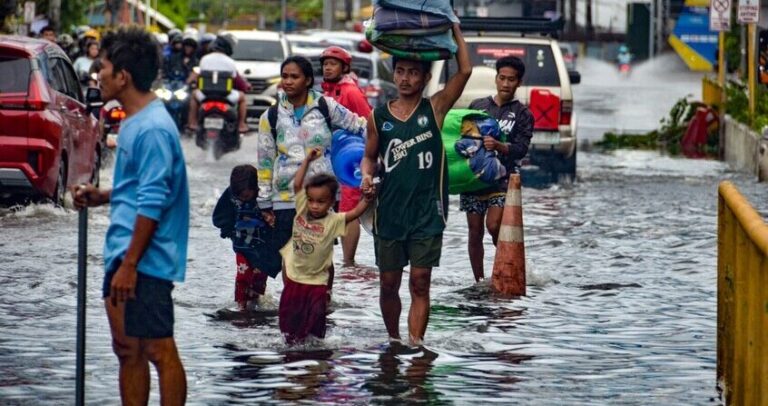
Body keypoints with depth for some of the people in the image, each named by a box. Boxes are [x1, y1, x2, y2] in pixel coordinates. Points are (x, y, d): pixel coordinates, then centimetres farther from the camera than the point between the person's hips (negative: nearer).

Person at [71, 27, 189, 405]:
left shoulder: (153, 129, -17)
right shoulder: (133, 122, 14)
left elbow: (152, 203, -21)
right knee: (127, 350, 15)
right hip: (123, 258, 11)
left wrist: (130, 264, -21)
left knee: (159, 352, -5)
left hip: (145, 260, -11)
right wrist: (102, 196, 10)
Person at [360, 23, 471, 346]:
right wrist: (367, 176, -5)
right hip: (389, 211, 2)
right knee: (389, 283, 9)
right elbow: (369, 155, 16)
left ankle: (415, 346, -5)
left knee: (420, 283, -4)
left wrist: (454, 28, -6)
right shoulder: (379, 117, 5)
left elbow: (465, 70, -8)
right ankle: (393, 341, 27)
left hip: (427, 212, -2)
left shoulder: (434, 109, 0)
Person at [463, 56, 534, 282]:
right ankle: (479, 282, 14)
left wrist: (498, 146, -23)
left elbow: (521, 149, -5)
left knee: (493, 225, -20)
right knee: (475, 232, 4)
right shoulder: (478, 105, 14)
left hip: (501, 178, -3)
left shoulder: (522, 114, 6)